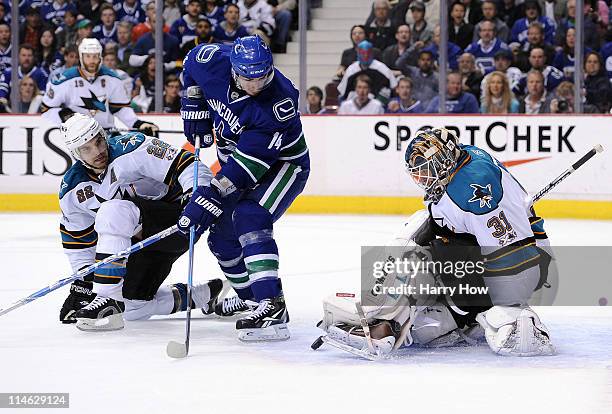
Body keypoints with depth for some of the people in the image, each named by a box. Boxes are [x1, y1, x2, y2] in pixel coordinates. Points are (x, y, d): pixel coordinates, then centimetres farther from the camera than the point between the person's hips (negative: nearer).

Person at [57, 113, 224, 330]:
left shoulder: (131, 148, -20)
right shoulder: (72, 190, 0)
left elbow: (185, 165, -24)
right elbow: (78, 238, 13)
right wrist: (83, 280, 7)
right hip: (141, 240, 8)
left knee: (113, 212, -32)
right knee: (131, 309, 1)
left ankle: (107, 300, -33)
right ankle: (204, 294, 22)